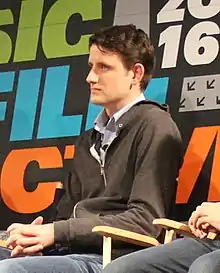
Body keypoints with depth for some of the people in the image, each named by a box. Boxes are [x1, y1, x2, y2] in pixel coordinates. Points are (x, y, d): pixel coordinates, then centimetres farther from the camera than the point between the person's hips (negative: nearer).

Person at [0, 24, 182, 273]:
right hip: (69, 251, 8)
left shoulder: (154, 126, -2)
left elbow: (145, 220, -12)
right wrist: (37, 238, -4)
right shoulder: (89, 140, 24)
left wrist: (56, 232, -14)